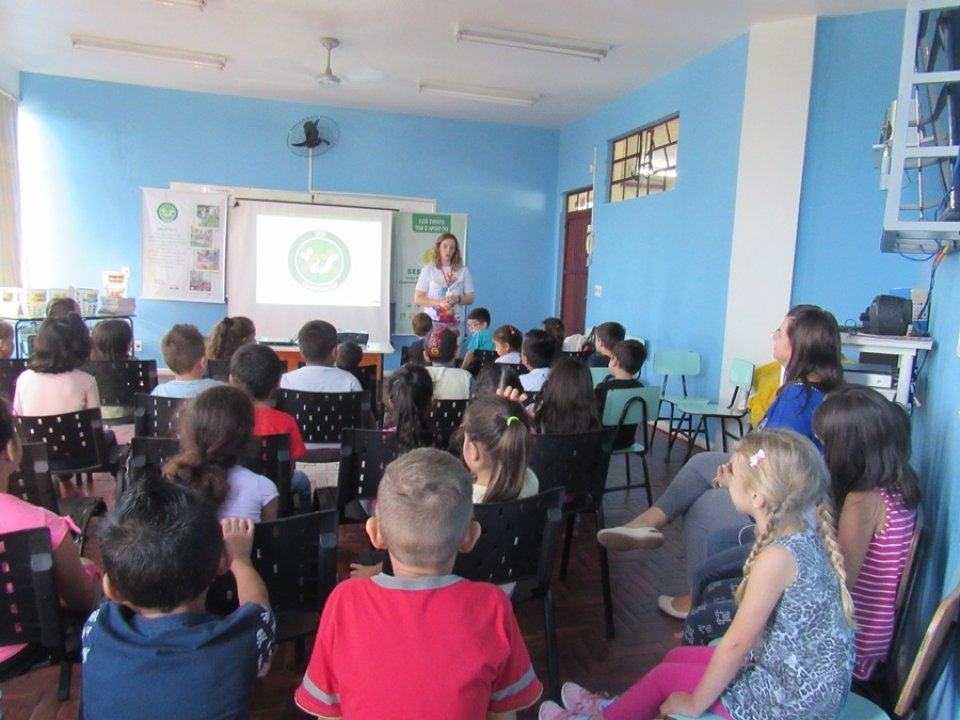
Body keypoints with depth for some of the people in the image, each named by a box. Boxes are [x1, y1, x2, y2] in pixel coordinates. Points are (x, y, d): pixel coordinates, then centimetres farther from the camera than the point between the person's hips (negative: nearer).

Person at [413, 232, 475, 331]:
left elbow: (470, 298, 9)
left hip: (455, 323, 1)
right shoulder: (428, 269, 2)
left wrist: (457, 299, -12)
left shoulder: (463, 270, 6)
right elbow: (417, 299, 0)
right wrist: (438, 302, -14)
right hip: (432, 322, -1)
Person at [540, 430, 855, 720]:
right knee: (678, 656, 18)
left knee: (666, 675, 7)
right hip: (815, 686, 8)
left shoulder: (775, 557, -29)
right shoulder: (806, 535, -3)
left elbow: (736, 643, -22)